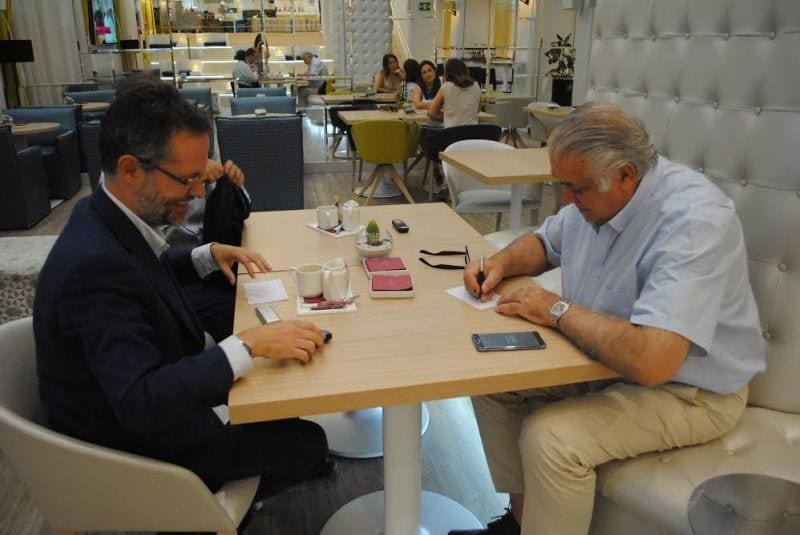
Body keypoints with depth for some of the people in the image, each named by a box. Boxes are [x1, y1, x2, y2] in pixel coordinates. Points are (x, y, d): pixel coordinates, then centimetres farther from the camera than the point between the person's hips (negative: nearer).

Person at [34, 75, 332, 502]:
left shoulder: (107, 219, -6)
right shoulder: (94, 263, -35)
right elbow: (141, 404, -38)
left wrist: (209, 254, 2)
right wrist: (248, 345, -38)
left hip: (155, 391, 9)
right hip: (137, 442, -9)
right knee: (307, 443, -4)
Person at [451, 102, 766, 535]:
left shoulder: (695, 221, -31)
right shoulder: (598, 193, -5)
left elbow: (650, 361, -40)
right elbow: (545, 242, 16)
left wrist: (558, 310, -26)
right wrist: (501, 263, -6)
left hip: (690, 392, -8)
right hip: (607, 353, 8)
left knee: (549, 438, -27)